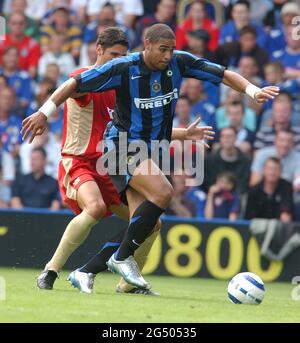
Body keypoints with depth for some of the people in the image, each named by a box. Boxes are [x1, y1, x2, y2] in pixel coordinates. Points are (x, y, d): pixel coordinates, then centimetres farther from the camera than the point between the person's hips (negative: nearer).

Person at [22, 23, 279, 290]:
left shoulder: (179, 62, -4)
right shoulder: (123, 68, -16)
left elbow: (224, 75, 2)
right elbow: (75, 84, -10)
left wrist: (253, 91, -13)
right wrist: (45, 112, -14)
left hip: (150, 152, 6)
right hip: (122, 145, -6)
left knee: (145, 224, -3)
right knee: (163, 192, -28)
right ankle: (123, 258, -15)